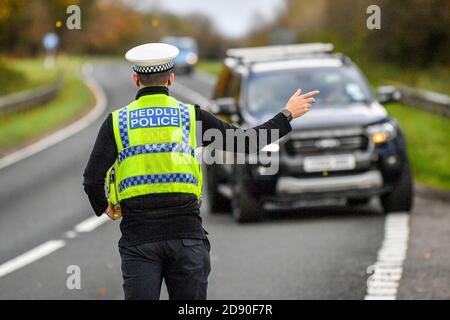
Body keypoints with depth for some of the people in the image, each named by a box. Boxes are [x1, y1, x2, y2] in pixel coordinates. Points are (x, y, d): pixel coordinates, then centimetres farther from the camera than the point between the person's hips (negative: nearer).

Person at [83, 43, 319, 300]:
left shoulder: (117, 122, 4)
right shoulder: (191, 116, 4)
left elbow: (93, 180, -4)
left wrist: (104, 208, 17)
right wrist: (287, 115, 20)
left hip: (138, 236, 0)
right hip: (186, 231, 0)